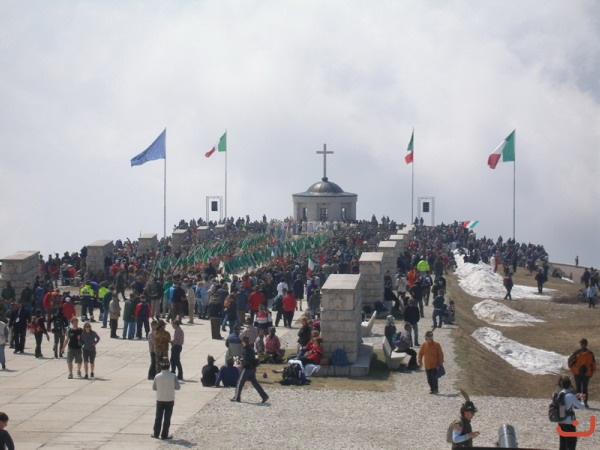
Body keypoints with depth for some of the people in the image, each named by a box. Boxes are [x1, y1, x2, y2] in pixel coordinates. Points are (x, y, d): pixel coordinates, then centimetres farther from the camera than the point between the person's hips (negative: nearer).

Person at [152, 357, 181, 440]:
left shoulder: (157, 377, -11)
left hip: (160, 400, 1)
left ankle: (156, 433, 19)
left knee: (158, 417, 14)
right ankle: (164, 435, 10)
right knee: (167, 418, 7)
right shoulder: (173, 376, -15)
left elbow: (154, 388, -2)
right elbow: (178, 387, -8)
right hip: (170, 400, -1)